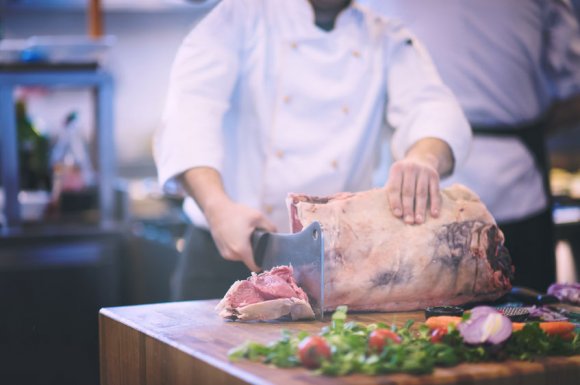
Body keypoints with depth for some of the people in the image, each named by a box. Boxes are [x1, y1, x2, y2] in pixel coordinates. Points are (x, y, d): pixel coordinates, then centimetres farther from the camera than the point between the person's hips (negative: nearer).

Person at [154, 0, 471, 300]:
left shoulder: (390, 43, 8)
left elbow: (437, 110, -8)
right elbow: (192, 104, -14)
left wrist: (425, 157, -35)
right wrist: (217, 206, -32)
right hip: (227, 252, -1)